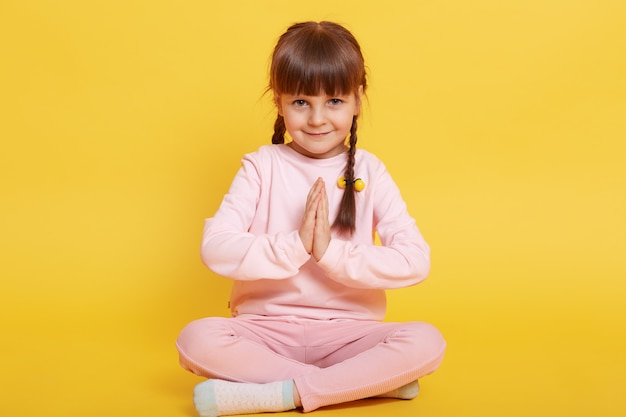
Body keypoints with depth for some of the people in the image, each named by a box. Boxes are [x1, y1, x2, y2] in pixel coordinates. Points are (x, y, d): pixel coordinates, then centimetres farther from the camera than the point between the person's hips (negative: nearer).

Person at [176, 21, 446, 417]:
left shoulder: (368, 172, 1)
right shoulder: (262, 166, 1)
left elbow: (416, 261, -11)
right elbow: (216, 248, -13)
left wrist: (332, 252, -20)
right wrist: (294, 246, -23)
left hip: (346, 331, 0)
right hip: (265, 328, 1)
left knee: (427, 342, -26)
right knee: (196, 340, -29)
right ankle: (372, 380, -22)